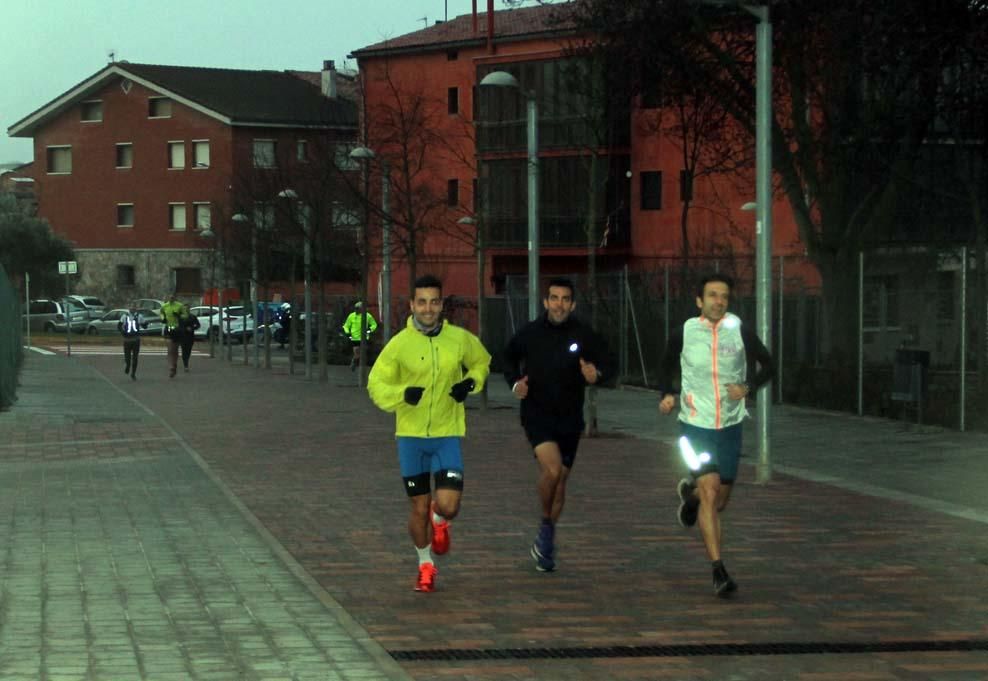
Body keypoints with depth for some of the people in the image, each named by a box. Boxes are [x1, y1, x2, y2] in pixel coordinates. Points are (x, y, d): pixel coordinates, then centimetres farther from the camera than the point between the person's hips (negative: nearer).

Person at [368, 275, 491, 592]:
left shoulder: (460, 339, -2)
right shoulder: (399, 343, -7)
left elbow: (482, 363, 17)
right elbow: (376, 385, -3)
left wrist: (471, 382, -4)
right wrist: (403, 394, -22)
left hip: (447, 434, 0)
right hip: (410, 435, 0)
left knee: (448, 506, -12)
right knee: (419, 509, 7)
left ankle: (439, 521, 26)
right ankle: (425, 565, 32)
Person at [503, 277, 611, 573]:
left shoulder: (585, 336, -4)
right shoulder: (529, 334, -2)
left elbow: (604, 363, 7)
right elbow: (509, 358, 15)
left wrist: (596, 374, -17)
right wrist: (514, 383, -4)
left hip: (569, 418, 2)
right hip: (536, 414, -2)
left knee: (560, 481, 10)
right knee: (552, 468, -25)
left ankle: (545, 543, 28)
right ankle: (546, 527, -2)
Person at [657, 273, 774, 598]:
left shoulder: (740, 331, -3)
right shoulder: (683, 334, -3)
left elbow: (767, 366, 8)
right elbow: (667, 367, 14)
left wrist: (747, 387, -11)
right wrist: (666, 395, -5)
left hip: (730, 427, 2)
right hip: (695, 425, -2)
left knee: (719, 502, 13)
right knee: (710, 494, -17)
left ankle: (690, 492, 50)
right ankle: (719, 571, -15)